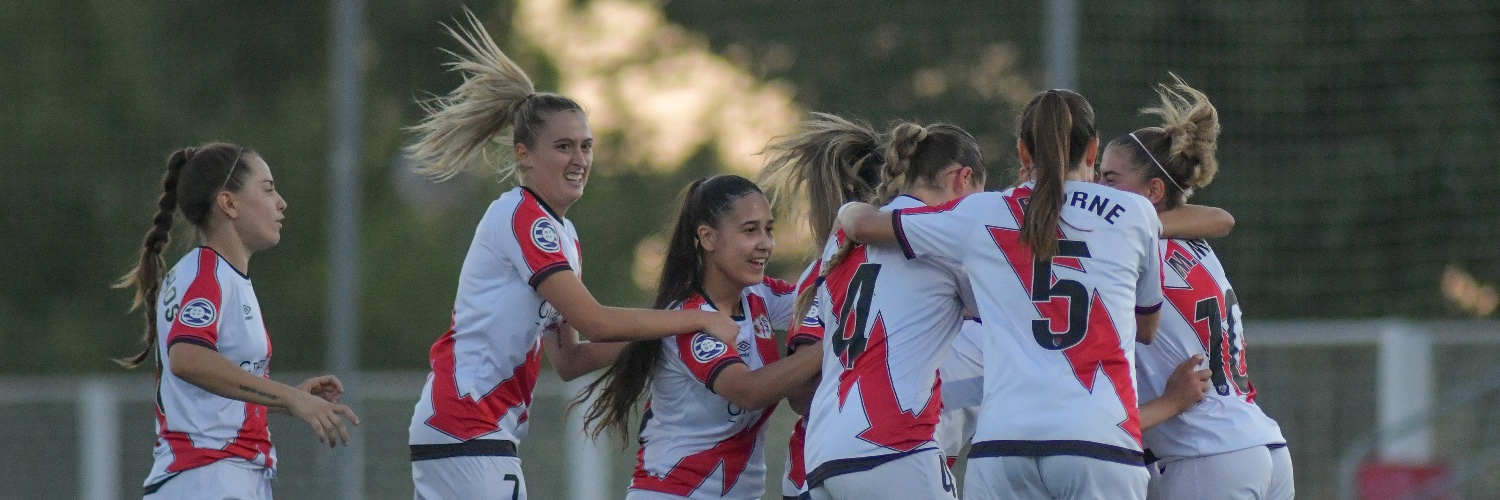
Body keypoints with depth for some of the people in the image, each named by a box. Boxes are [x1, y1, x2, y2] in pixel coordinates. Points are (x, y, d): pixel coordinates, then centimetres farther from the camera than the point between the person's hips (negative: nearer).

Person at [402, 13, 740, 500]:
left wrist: (654, 339, 3)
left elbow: (568, 360, 14)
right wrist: (700, 321, -13)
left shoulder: (563, 234, 16)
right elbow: (593, 321, -19)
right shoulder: (522, 217, -12)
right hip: (469, 429, -10)